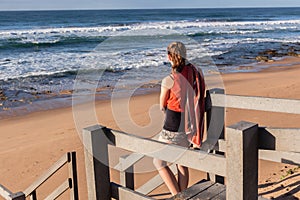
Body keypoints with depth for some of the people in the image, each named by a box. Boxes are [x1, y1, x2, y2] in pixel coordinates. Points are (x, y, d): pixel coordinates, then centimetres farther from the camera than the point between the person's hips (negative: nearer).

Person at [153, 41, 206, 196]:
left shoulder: (168, 80, -21)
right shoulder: (195, 73, -3)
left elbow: (162, 106, -6)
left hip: (173, 128, -6)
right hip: (189, 125, 7)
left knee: (159, 162, 12)